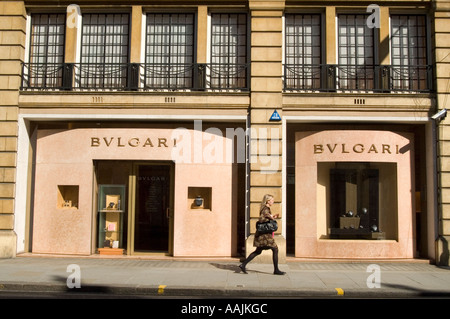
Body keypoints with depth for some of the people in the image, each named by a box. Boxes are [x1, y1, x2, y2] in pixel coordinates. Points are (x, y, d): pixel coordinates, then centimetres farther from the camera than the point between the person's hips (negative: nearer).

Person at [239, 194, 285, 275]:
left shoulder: (266, 209, 16)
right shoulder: (266, 209, -15)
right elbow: (261, 219, -27)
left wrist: (272, 217, 13)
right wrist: (270, 217, -17)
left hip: (262, 234, 10)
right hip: (265, 234, -10)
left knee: (258, 251, 14)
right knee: (275, 249, -2)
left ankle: (243, 265, 14)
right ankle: (276, 270, 4)